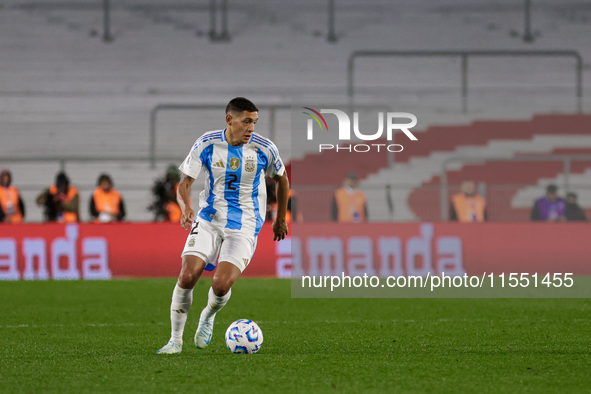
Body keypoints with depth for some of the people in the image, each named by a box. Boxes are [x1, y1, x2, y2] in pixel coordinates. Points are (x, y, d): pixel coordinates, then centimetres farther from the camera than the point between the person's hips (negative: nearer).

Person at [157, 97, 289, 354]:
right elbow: (184, 184, -3)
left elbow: (282, 180, 12)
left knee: (221, 284, -19)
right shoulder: (206, 145, -7)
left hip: (244, 227, -1)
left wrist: (280, 219, 19)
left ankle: (208, 316, 17)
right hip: (209, 220, 1)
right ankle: (176, 340, 1)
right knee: (187, 276, -16)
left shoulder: (264, 149, -8)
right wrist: (186, 208, -25)